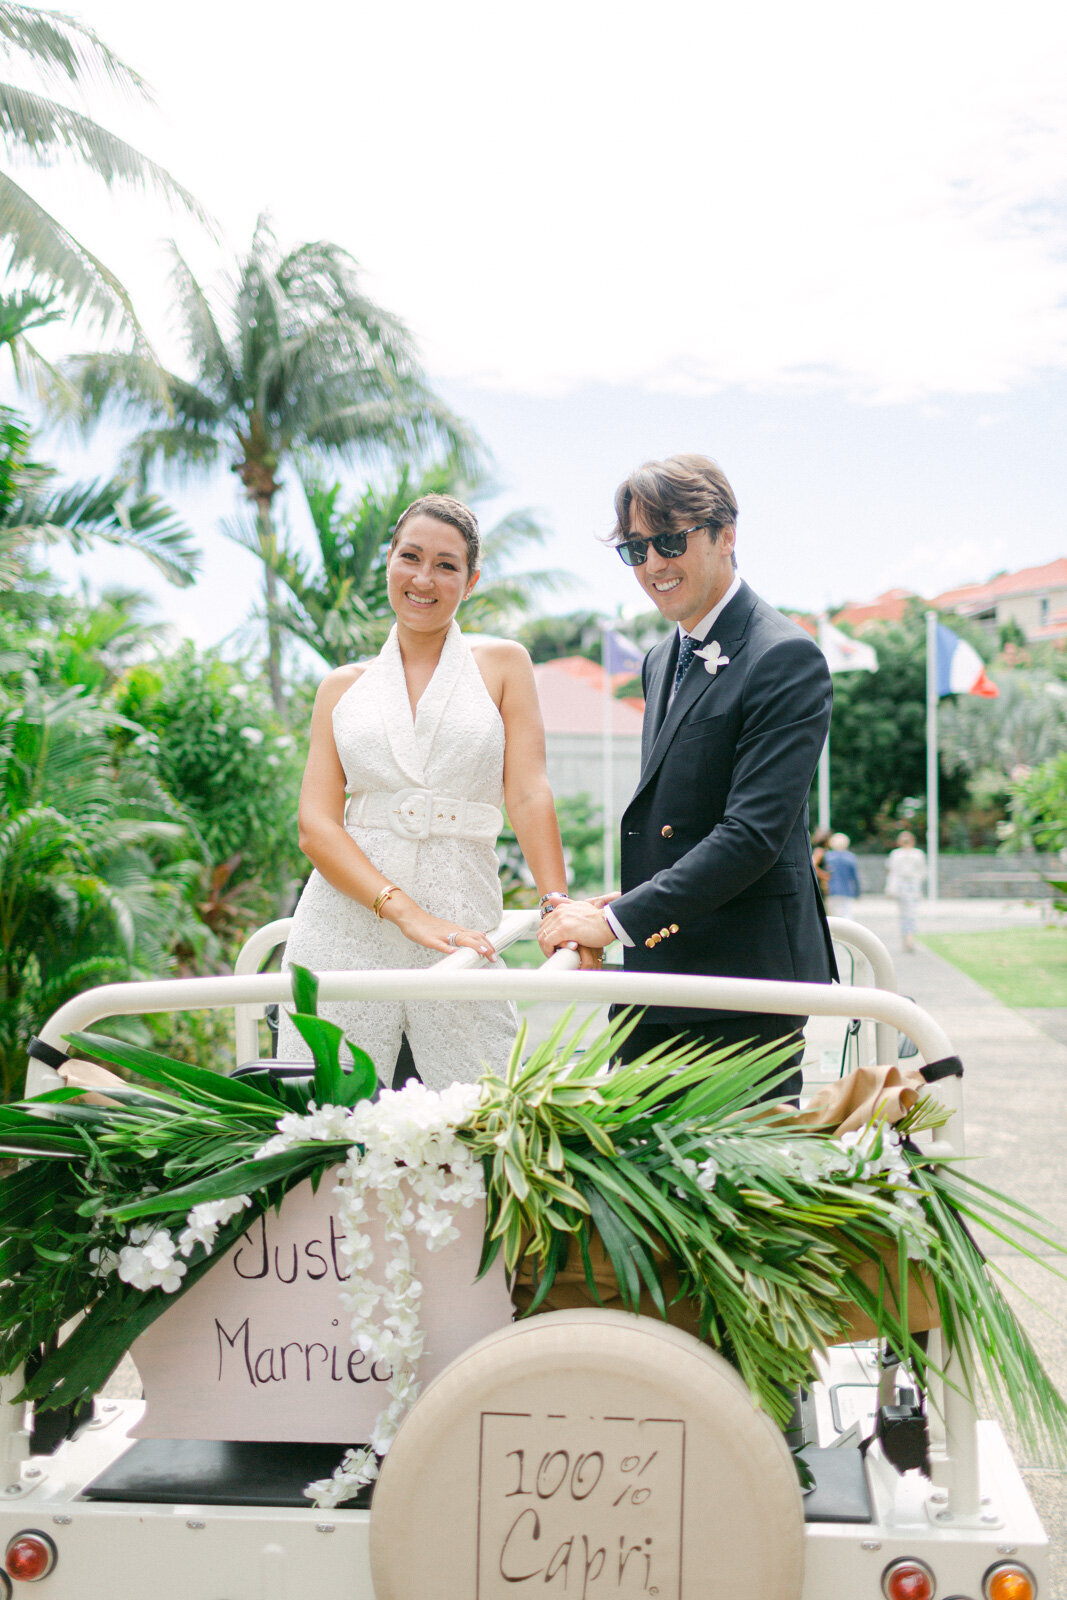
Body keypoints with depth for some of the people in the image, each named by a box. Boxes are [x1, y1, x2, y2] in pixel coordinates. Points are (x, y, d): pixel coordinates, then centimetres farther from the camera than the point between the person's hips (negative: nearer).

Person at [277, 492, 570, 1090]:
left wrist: (558, 907, -17)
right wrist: (406, 911, -13)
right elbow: (316, 826, 3)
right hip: (344, 925, 1)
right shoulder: (344, 687, 12)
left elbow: (530, 795, 0)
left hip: (460, 924, -1)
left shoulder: (502, 665, 10)